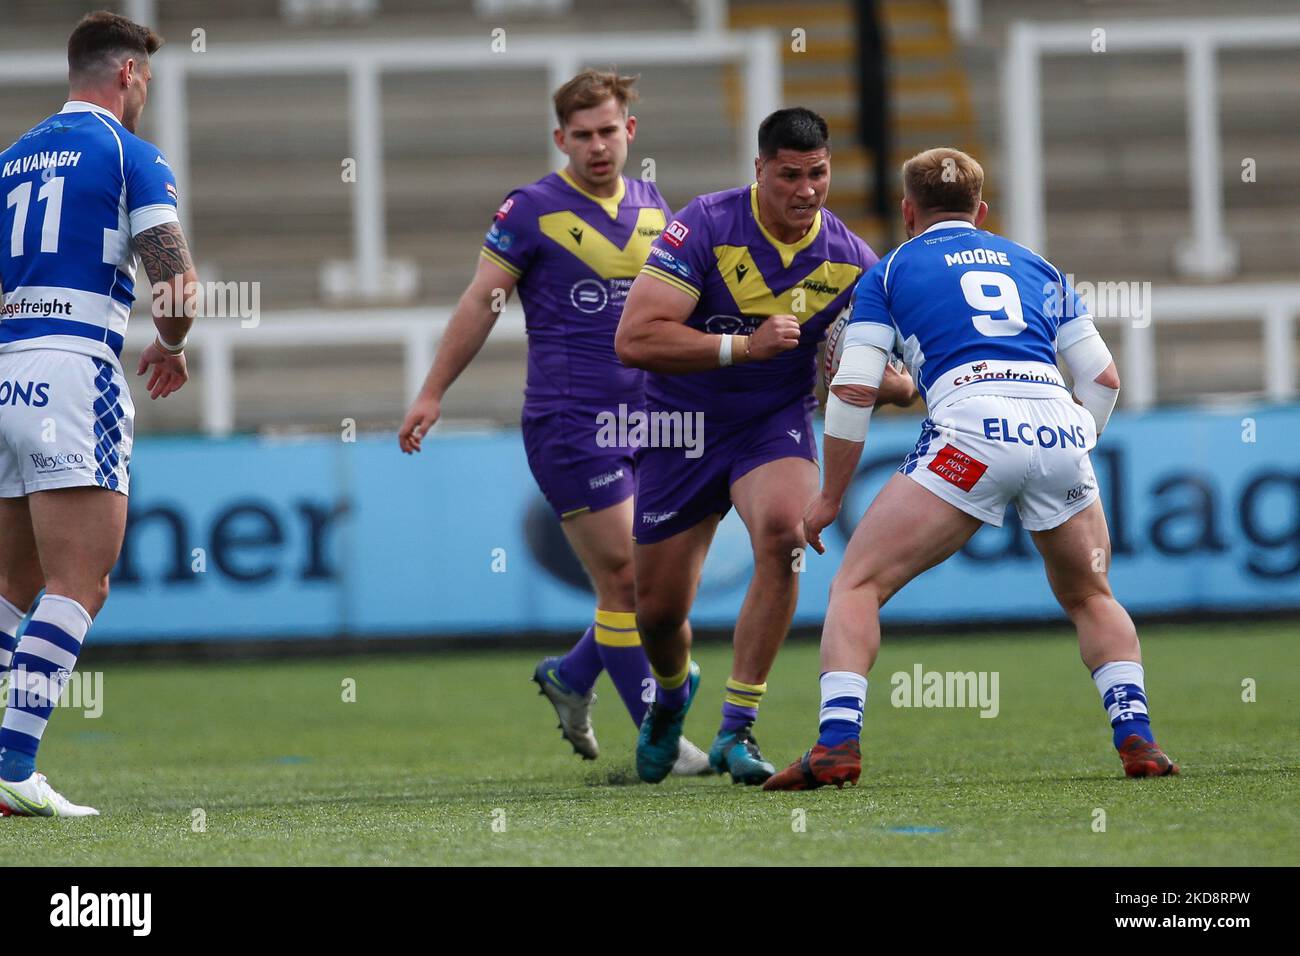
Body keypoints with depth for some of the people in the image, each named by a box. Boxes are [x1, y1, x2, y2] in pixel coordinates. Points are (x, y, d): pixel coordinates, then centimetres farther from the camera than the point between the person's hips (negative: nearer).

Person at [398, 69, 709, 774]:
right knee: (625, 577, -9)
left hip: (644, 420, 6)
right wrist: (433, 392, -2)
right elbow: (482, 300, -1)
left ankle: (570, 678, 31)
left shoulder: (651, 208, 11)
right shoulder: (532, 209, -6)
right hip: (568, 421, -6)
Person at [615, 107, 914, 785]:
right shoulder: (705, 227, -19)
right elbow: (633, 340, -26)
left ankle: (736, 730, -23)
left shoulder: (849, 260, -8)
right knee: (658, 612, 4)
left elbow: (901, 382, 0)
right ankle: (673, 690, 45)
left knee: (782, 533, -31)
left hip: (776, 425, 1)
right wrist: (744, 346, -34)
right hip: (683, 428, -1)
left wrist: (877, 378, -26)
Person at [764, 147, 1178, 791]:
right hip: (1058, 431, 4)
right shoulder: (1035, 267, 29)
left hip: (972, 432, -4)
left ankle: (837, 744, -14)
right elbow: (1103, 376, 23)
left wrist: (829, 498, 18)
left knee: (858, 585, 4)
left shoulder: (890, 272, 19)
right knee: (1090, 598, 26)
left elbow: (853, 390, 10)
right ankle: (1137, 739, 8)